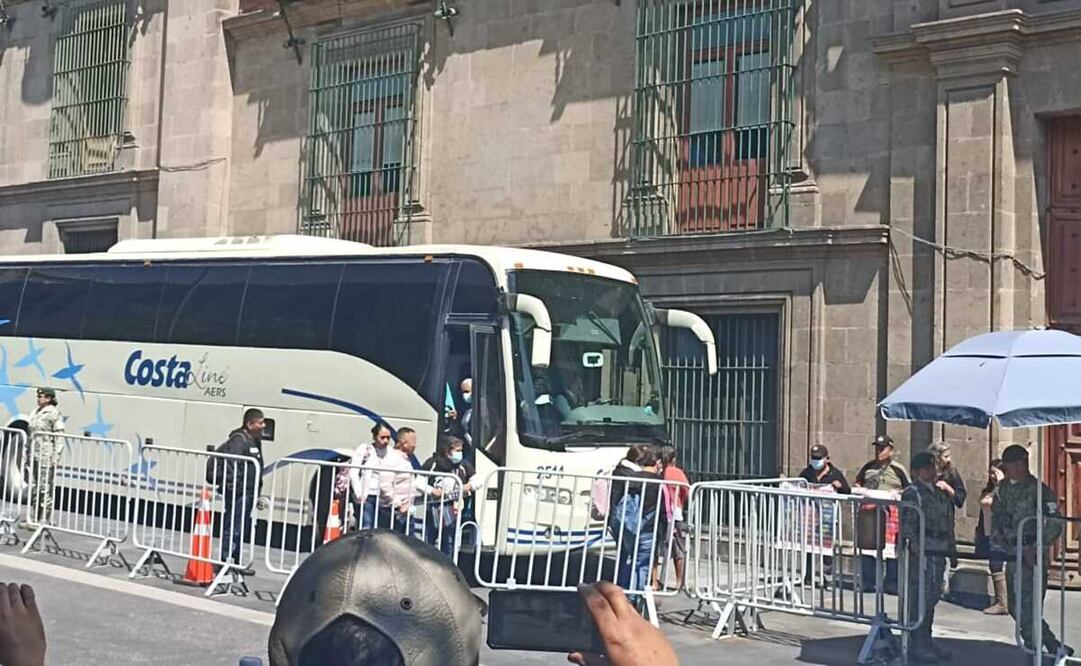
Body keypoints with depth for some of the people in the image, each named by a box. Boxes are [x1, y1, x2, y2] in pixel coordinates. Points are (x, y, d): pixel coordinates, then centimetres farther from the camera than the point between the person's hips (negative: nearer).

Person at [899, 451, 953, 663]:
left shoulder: (940, 493, 18)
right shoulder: (912, 493, -9)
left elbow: (948, 524, 24)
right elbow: (907, 524, -17)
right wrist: (915, 549, -26)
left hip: (938, 553, 9)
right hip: (921, 553, -9)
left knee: (932, 598, 15)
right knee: (919, 599, -7)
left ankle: (926, 641, 24)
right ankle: (916, 646, -2)